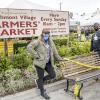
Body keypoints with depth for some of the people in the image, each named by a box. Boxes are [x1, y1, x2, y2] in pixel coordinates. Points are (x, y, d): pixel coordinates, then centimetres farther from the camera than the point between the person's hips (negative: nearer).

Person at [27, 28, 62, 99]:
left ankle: (38, 82, 28)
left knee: (53, 75, 8)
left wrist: (60, 58, 14)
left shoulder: (50, 42, 4)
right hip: (40, 62, -6)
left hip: (48, 63, 6)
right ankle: (43, 92, 30)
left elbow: (54, 51, 14)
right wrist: (36, 55, -21)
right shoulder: (38, 42, -16)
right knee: (41, 77, 7)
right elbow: (29, 47, -23)